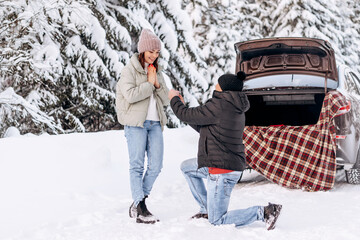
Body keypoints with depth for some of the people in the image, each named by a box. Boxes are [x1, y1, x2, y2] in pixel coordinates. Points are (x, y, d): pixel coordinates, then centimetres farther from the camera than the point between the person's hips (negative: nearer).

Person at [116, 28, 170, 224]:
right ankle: (140, 209, -12)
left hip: (155, 123, 6)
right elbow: (131, 94, -17)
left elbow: (165, 100, 15)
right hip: (136, 123, -6)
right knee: (137, 165, -8)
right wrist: (149, 84, -8)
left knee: (155, 166, 0)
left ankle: (137, 203, 12)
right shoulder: (130, 70, -2)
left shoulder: (156, 71, 18)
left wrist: (158, 85, -2)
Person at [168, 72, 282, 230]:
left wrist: (174, 99, 10)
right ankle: (206, 209, 26)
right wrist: (182, 106, 23)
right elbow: (203, 128, 21)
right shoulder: (236, 110, 11)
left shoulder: (219, 106, -19)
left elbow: (187, 115, -10)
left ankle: (263, 212, -9)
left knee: (217, 221, -2)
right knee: (186, 167, 28)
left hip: (223, 172, -10)